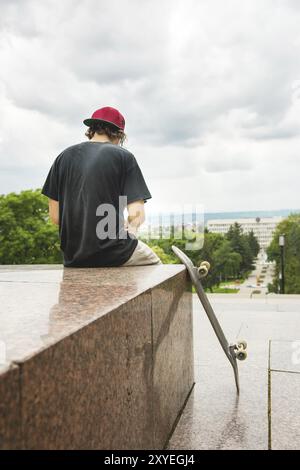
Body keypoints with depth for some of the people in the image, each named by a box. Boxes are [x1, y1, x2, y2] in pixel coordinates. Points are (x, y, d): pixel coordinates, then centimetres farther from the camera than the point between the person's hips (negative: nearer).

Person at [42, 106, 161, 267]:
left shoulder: (64, 156, 6)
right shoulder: (123, 156, -4)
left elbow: (55, 216, 4)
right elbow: (136, 214, -11)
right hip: (113, 254, -5)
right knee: (152, 261, 24)